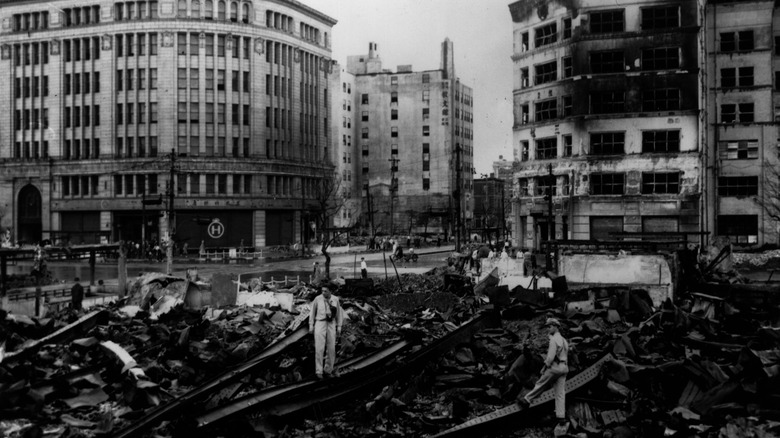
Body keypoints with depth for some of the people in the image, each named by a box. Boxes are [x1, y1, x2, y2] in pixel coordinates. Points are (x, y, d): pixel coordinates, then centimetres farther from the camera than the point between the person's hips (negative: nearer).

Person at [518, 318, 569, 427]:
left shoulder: (554, 339, -12)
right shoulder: (564, 340, 18)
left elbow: (551, 356, -19)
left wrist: (545, 367, -8)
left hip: (554, 367, -8)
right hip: (564, 368, 8)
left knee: (540, 384, 7)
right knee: (560, 393, 5)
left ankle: (526, 400, 20)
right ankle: (561, 417, 2)